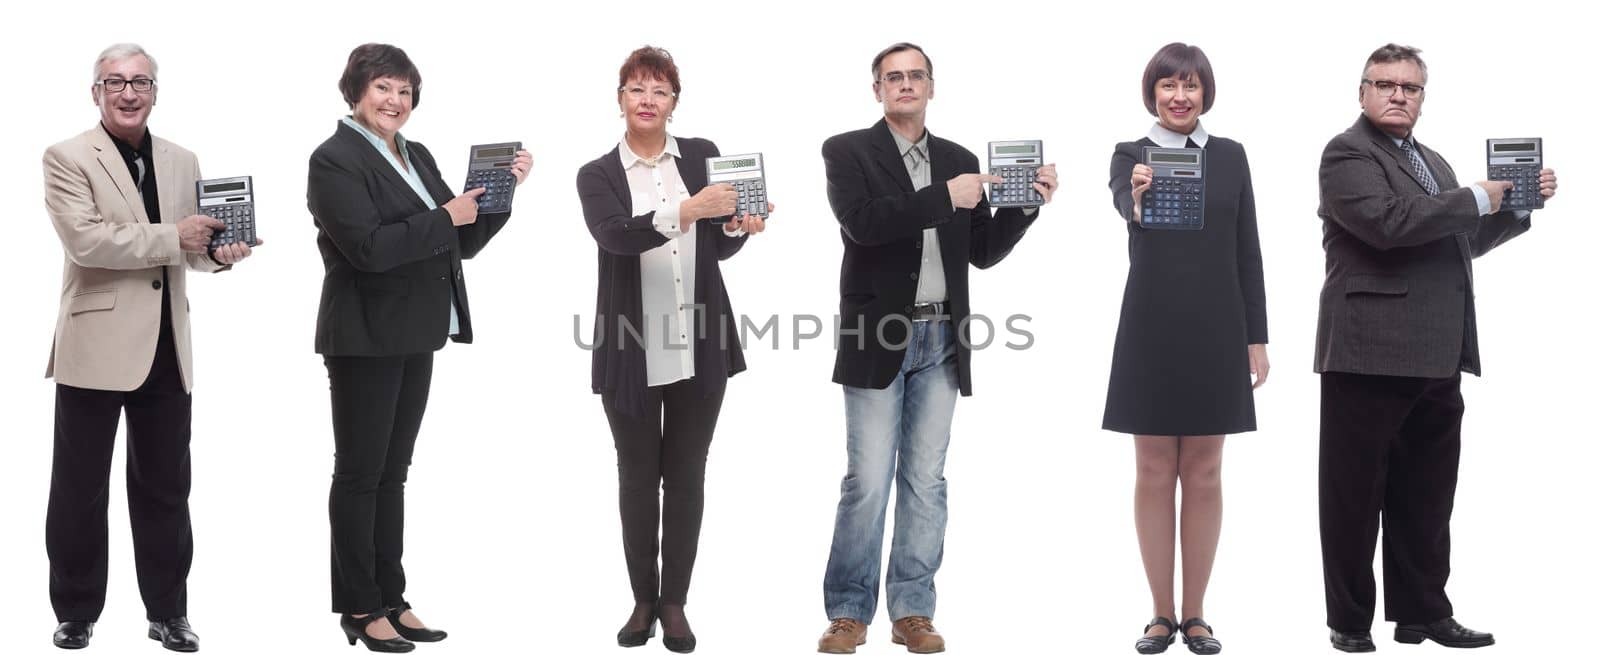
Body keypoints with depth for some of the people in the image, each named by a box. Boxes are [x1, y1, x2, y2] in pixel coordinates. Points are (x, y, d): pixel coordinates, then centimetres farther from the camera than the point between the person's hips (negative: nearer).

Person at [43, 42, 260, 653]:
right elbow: (84, 238, -18)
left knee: (165, 487, 11)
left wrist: (218, 253, -4)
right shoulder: (67, 158, -5)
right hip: (96, 344, -5)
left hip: (167, 346, 5)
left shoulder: (182, 162, 12)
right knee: (80, 489, 6)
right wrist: (172, 238, -18)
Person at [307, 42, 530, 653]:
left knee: (392, 474, 12)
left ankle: (391, 600, 19)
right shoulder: (335, 160, -10)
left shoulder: (418, 157, 13)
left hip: (414, 338, 8)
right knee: (359, 474, 1)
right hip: (366, 339, -8)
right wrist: (444, 217, -17)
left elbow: (462, 242, 13)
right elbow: (368, 246, -22)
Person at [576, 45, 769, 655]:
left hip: (700, 346, 1)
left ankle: (675, 603, 16)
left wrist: (738, 227, -15)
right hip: (631, 350, -1)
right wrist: (688, 210, -34)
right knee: (638, 478, 9)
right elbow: (614, 234, -21)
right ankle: (643, 600, 21)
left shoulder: (702, 155, 5)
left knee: (686, 476, 7)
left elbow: (717, 248, 8)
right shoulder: (597, 175, 0)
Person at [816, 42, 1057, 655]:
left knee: (925, 481, 7)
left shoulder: (959, 160, 13)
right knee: (867, 482, -4)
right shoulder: (847, 151, 0)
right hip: (878, 339, -4)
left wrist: (1027, 201, 0)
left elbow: (983, 252, 14)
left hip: (940, 342, 4)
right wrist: (944, 196, -18)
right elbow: (862, 221, -17)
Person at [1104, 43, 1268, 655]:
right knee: (1154, 472, 4)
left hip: (1216, 328, 2)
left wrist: (1256, 337, 3)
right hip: (1151, 329, -2)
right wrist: (1138, 200, -49)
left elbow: (1247, 250, 7)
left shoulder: (1230, 156, 7)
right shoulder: (1131, 154, -1)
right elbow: (1124, 203, -24)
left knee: (1203, 473, 6)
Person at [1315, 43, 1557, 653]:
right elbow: (1387, 220, -21)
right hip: (1371, 353, -8)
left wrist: (1521, 204, 17)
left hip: (1435, 358, 8)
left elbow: (1464, 241, 30)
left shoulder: (1432, 162, 22)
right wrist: (1475, 199, -11)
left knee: (1426, 496, 12)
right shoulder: (1347, 153, -5)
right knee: (1355, 495, 1)